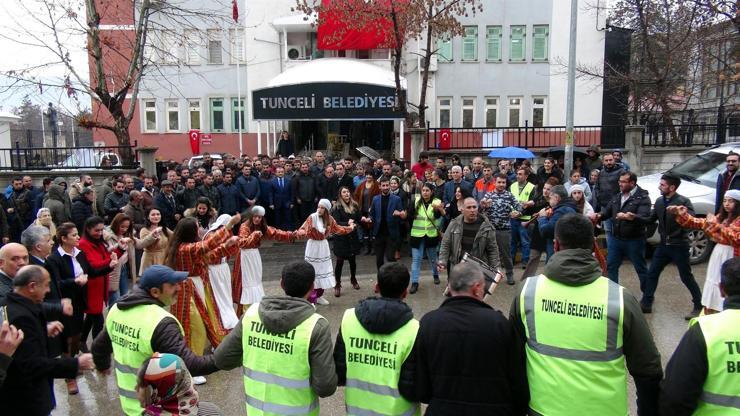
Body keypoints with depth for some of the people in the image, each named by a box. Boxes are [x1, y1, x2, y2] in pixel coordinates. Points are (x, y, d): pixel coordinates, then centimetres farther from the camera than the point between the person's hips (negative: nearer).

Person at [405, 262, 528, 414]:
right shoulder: (499, 323, -16)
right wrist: (520, 410, 8)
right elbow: (518, 382, -8)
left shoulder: (428, 323, -12)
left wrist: (442, 400, 10)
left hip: (442, 409, 1)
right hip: (492, 409, -1)